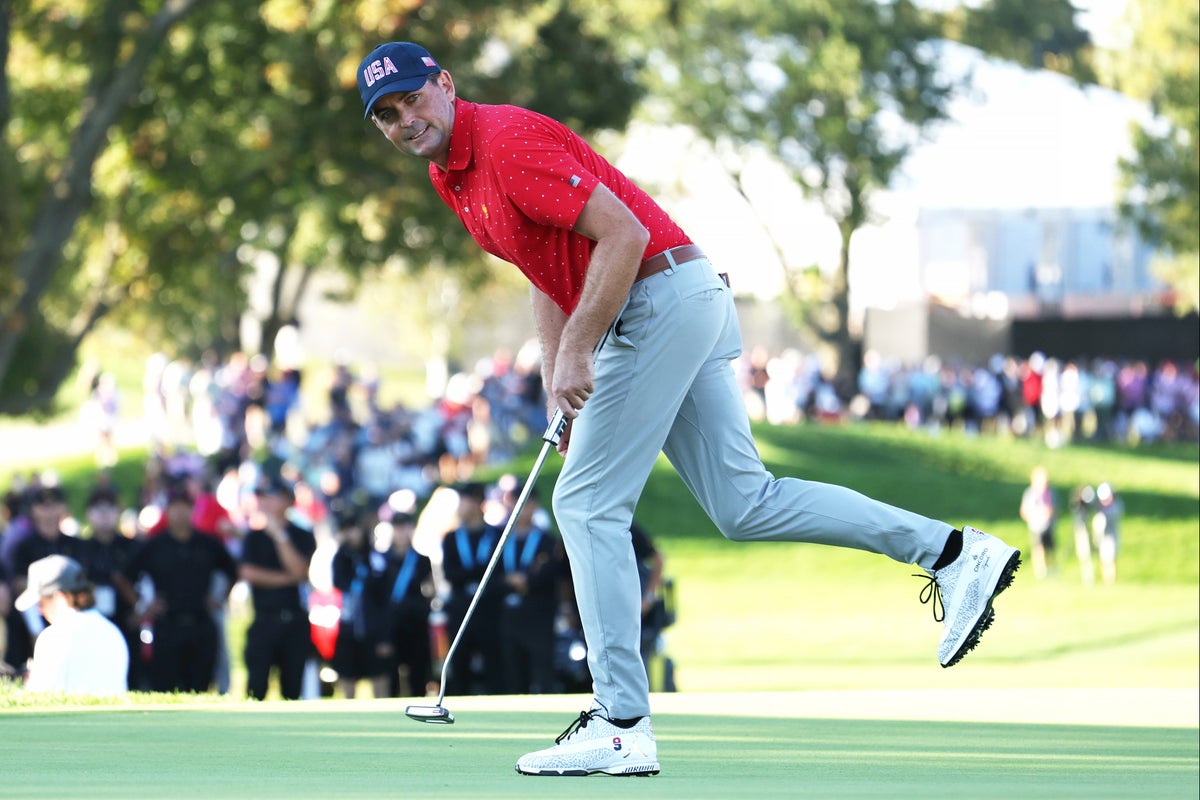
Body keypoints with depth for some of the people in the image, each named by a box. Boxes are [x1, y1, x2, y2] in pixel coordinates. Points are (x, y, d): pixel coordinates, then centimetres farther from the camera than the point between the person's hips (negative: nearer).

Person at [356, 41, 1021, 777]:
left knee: (588, 503, -7)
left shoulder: (508, 142, -15)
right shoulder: (450, 174, 15)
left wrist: (576, 354, -22)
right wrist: (559, 395, 16)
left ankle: (622, 727, -7)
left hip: (660, 297, -10)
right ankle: (951, 552, 9)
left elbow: (623, 233, -21)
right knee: (745, 506, 9)